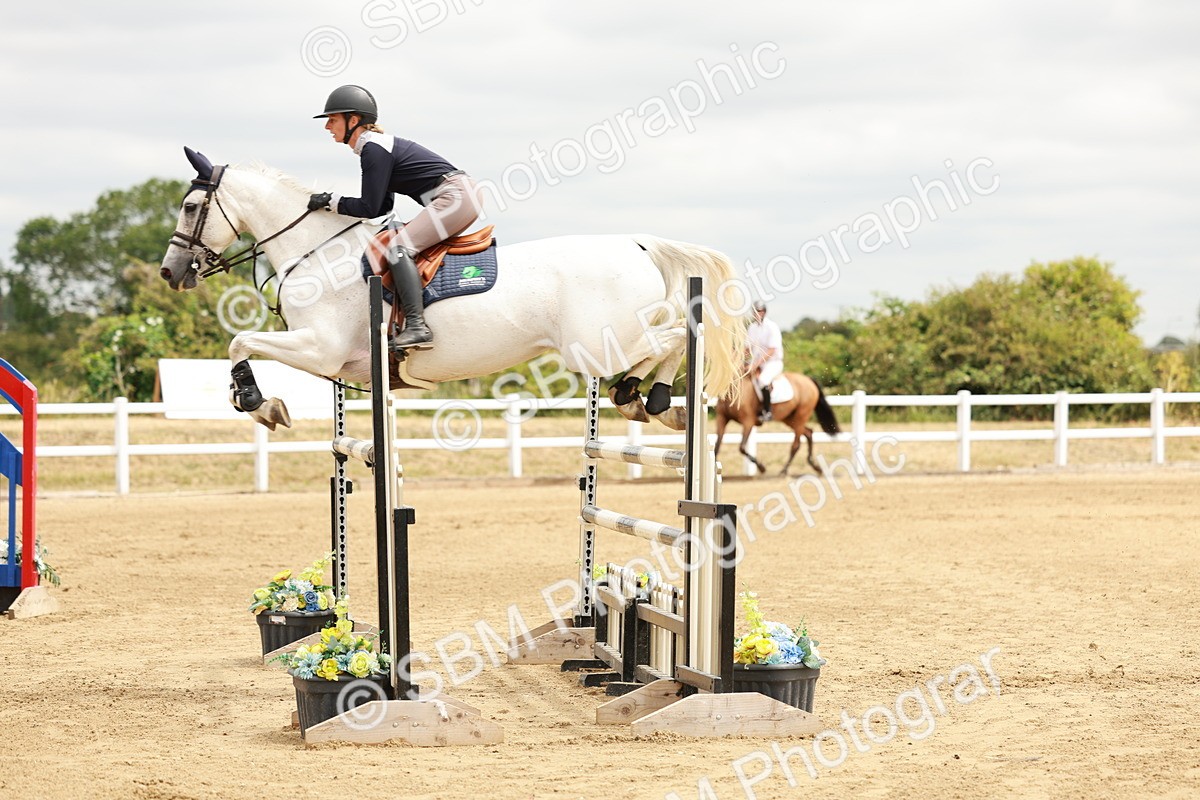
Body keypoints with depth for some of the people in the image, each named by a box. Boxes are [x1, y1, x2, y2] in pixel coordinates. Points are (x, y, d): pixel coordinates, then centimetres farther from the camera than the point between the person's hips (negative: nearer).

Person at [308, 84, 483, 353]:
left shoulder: (373, 149, -13)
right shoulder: (376, 145, 18)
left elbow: (370, 208, -15)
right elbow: (383, 207, 20)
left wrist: (331, 201, -2)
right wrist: (333, 203, 15)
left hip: (455, 196, -11)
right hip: (459, 199, 11)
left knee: (399, 247, -18)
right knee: (401, 245, 18)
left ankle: (417, 326, -30)